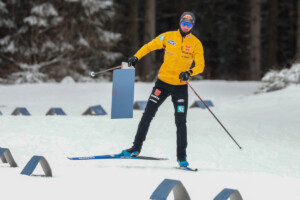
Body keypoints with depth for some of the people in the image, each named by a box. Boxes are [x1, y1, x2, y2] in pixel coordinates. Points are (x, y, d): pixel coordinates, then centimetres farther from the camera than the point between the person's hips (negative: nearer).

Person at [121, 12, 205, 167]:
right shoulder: (168, 36, 0)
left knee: (180, 122, -3)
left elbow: (200, 65, -7)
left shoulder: (196, 43, -3)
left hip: (180, 86, -1)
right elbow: (150, 46, 10)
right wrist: (136, 57, -2)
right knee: (147, 115, 2)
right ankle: (136, 148, 12)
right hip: (163, 82, 2)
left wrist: (190, 73, -26)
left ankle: (181, 156, 6)